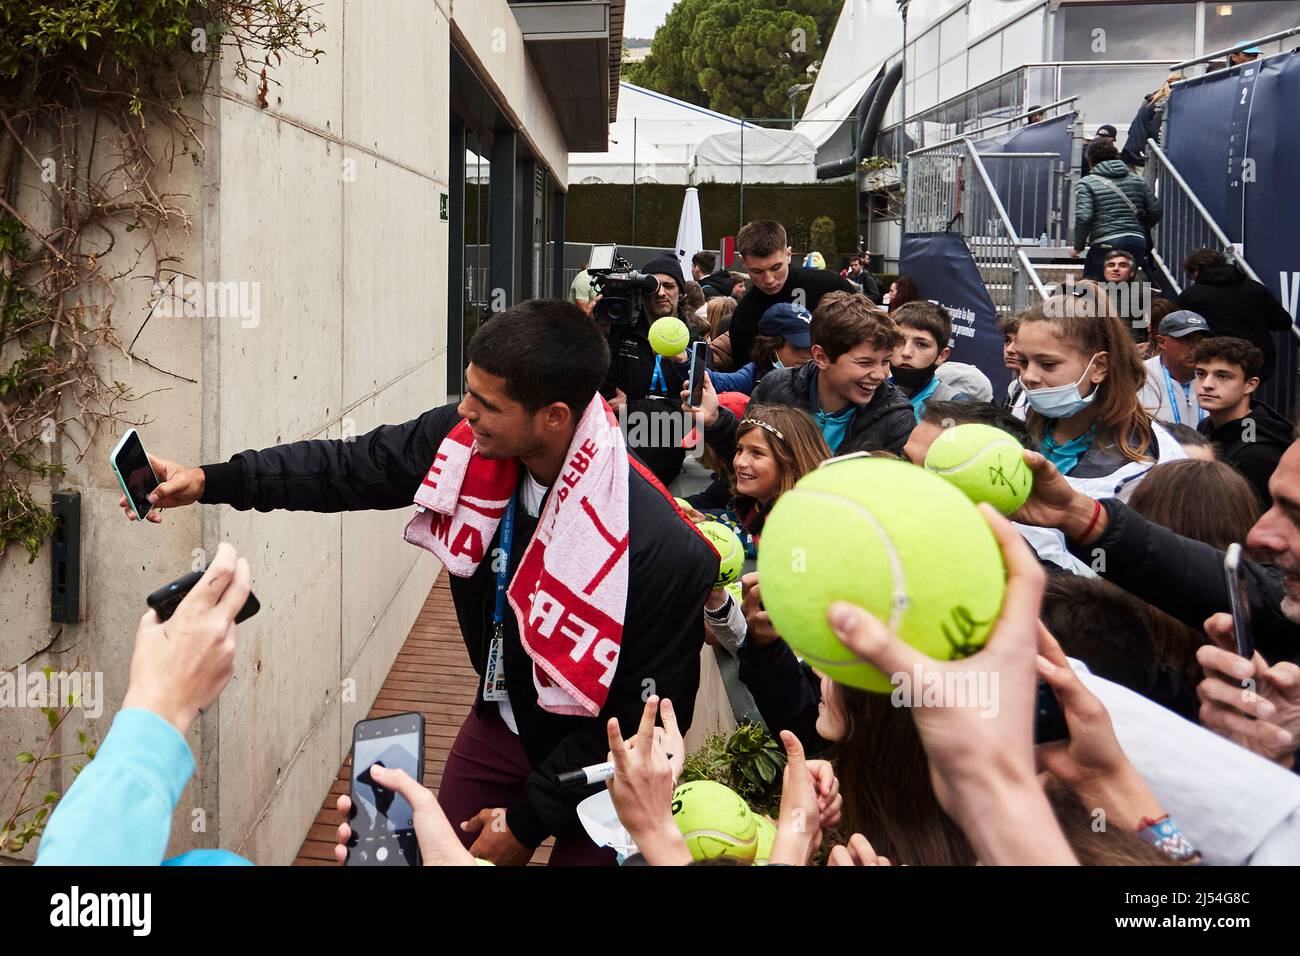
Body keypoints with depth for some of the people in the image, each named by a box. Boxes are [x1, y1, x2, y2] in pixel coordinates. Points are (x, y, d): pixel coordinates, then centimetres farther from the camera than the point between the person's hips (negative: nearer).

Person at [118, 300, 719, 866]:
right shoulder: (464, 440, -20)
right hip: (503, 716, 5)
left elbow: (647, 715, -24)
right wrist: (210, 483, -8)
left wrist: (530, 818, -17)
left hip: (597, 762, -5)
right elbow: (348, 467, -3)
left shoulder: (660, 550, -35)